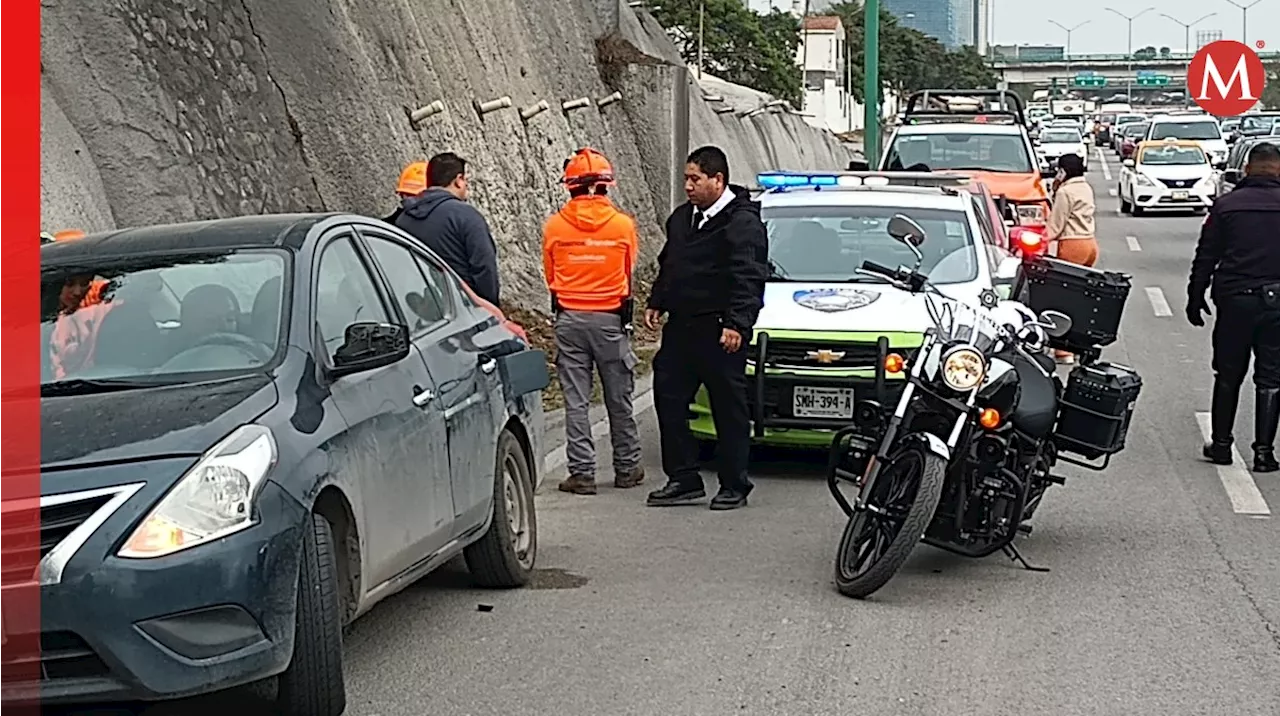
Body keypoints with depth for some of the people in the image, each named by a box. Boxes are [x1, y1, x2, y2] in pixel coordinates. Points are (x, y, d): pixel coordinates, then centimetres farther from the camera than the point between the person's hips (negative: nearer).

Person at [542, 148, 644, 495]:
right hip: (611, 319, 0)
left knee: (576, 401, 3)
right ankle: (627, 468, 19)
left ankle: (581, 473, 1)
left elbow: (550, 276, 7)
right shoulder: (623, 225, -5)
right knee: (619, 399, 11)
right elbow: (628, 273, 8)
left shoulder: (554, 226, -4)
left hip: (569, 320, 0)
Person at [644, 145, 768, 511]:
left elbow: (748, 279, -18)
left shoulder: (742, 223, -11)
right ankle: (683, 479, 13)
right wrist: (656, 303, 19)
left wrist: (736, 324, -26)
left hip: (720, 331, -8)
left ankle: (734, 486, 8)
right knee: (668, 398, 6)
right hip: (681, 326, 8)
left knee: (728, 408, 0)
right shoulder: (682, 217, 15)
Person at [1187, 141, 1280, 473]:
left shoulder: (1226, 204, -1)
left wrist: (1195, 298, 11)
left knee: (1228, 375, 12)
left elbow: (1206, 257, 2)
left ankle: (1221, 444, 16)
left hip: (1234, 299, 1)